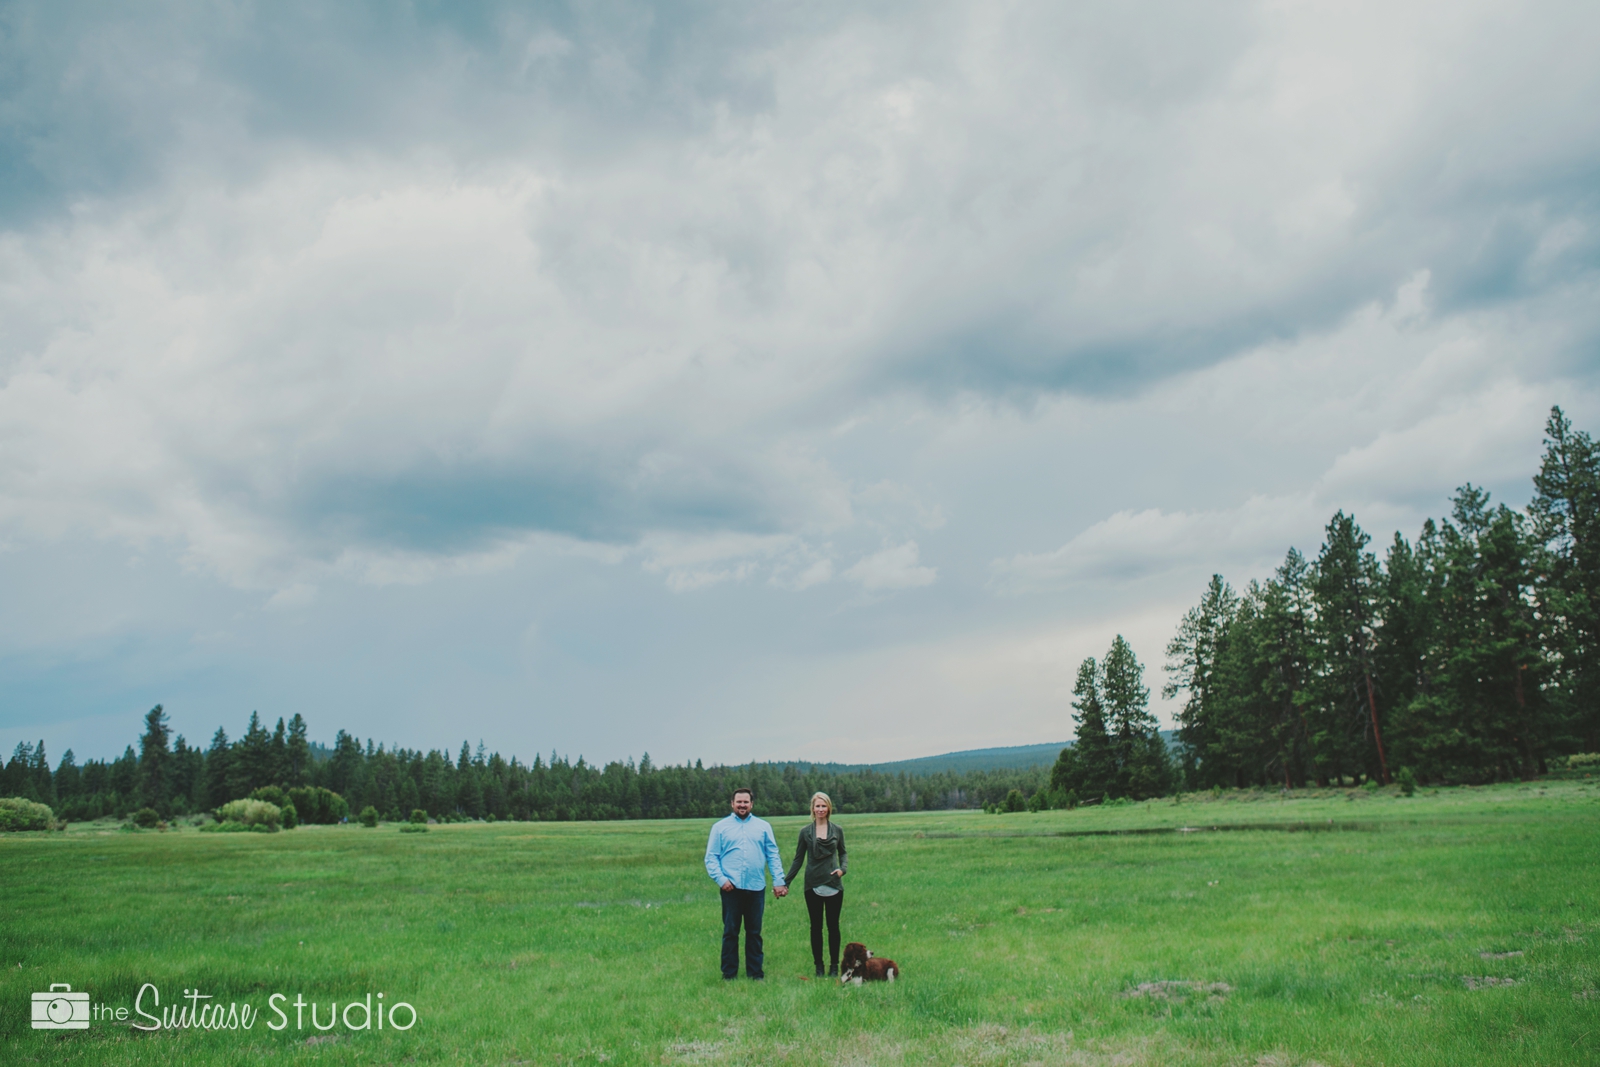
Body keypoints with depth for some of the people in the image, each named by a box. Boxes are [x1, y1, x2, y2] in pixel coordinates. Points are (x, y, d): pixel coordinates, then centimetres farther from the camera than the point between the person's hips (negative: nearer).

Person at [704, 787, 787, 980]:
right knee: (730, 932, 3)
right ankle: (729, 974, 11)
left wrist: (779, 881, -2)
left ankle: (755, 972, 17)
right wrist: (720, 879, -11)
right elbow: (711, 857, 2)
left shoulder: (763, 826, 9)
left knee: (754, 932, 8)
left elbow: (773, 856, 7)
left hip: (756, 887, 1)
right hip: (731, 888, -1)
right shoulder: (720, 827, 5)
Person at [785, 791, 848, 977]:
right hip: (813, 885, 0)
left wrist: (843, 868, -5)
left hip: (833, 885, 0)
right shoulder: (805, 832, 1)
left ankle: (834, 965, 15)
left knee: (833, 926, 5)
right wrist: (785, 881, 4)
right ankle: (818, 965, 15)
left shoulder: (837, 831, 3)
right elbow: (798, 859, 7)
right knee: (816, 926, 6)